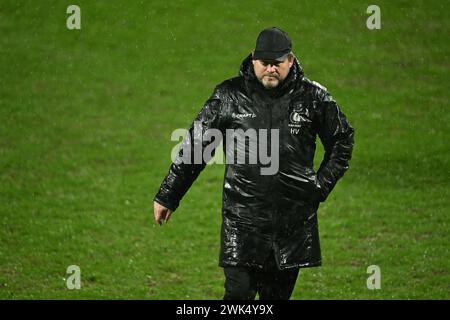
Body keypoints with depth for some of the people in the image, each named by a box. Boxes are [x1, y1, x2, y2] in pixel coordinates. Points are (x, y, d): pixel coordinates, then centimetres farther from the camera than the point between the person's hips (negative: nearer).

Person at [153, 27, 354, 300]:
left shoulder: (313, 97, 2)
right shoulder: (230, 96, 0)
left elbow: (343, 140, 18)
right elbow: (194, 146, 7)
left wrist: (321, 186, 9)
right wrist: (167, 197, 7)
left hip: (295, 221, 2)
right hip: (242, 219, -1)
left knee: (278, 294, 8)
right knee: (239, 293, -11)